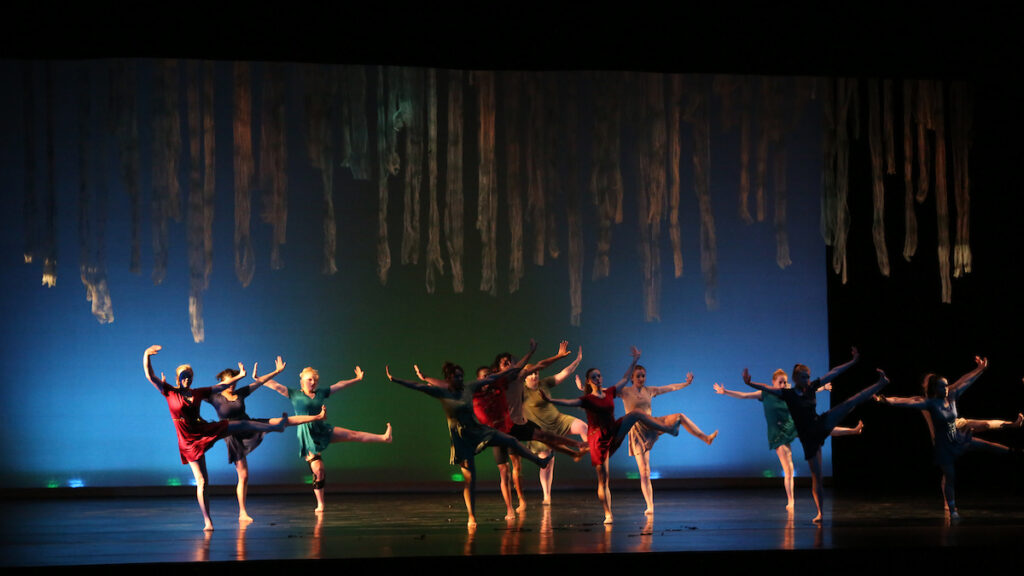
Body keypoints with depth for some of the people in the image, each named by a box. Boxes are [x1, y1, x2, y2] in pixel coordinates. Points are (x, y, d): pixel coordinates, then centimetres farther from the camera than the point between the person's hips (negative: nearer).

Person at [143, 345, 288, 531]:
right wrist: (146, 355, -30)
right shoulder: (170, 392, -8)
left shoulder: (198, 393, 3)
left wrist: (240, 376, 17)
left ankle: (276, 427, 30)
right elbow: (150, 376, -16)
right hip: (190, 441, -4)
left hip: (205, 430, 4)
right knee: (202, 482, -6)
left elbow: (221, 386, 15)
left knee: (241, 425, 9)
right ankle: (207, 522, 1)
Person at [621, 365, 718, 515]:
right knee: (644, 472, -8)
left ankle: (706, 438, -1)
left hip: (651, 426, 4)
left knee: (680, 417, -14)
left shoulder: (649, 390, 11)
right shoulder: (625, 392, -3)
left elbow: (670, 388, 19)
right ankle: (650, 507, -5)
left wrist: (686, 383, 21)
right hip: (637, 432, -4)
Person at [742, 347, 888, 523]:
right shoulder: (788, 394, -11)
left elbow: (833, 373, 5)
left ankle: (881, 383, 2)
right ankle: (820, 513, 8)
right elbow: (766, 388, -24)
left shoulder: (811, 388, 0)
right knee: (816, 476, -1)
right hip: (809, 438, -3)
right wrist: (750, 383, -42)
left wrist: (853, 361, 9)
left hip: (822, 426, 3)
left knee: (851, 402, -6)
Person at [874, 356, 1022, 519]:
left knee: (986, 445, 14)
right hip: (943, 445, -6)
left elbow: (965, 382, 5)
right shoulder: (929, 404, -21)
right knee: (949, 476, 0)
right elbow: (908, 402, -33)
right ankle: (951, 510, 11)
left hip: (958, 438, 6)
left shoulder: (951, 397, -4)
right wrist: (888, 401, -47)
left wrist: (980, 369, 8)